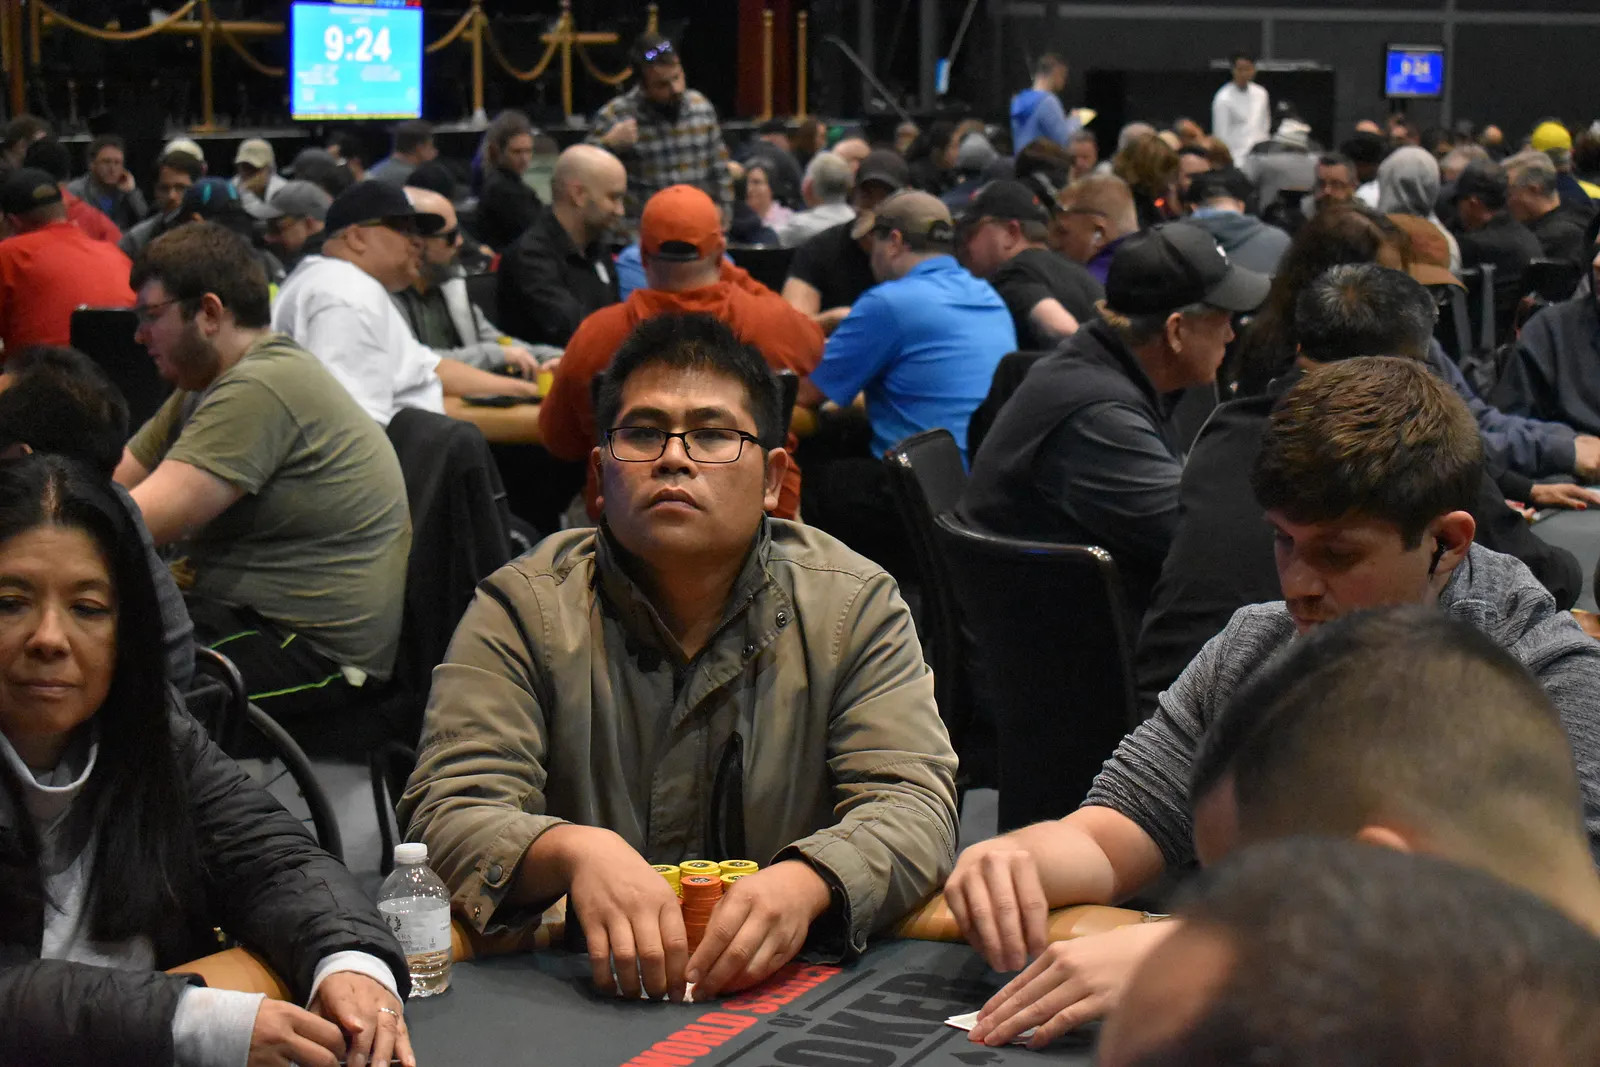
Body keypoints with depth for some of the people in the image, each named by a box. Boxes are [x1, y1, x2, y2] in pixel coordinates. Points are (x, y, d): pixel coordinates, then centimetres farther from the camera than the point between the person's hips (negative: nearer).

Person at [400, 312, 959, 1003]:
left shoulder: (854, 604, 2)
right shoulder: (521, 611, 0)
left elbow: (910, 802, -8)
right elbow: (450, 811, -10)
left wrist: (806, 882, -31)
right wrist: (575, 851, -34)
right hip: (575, 993, -1)